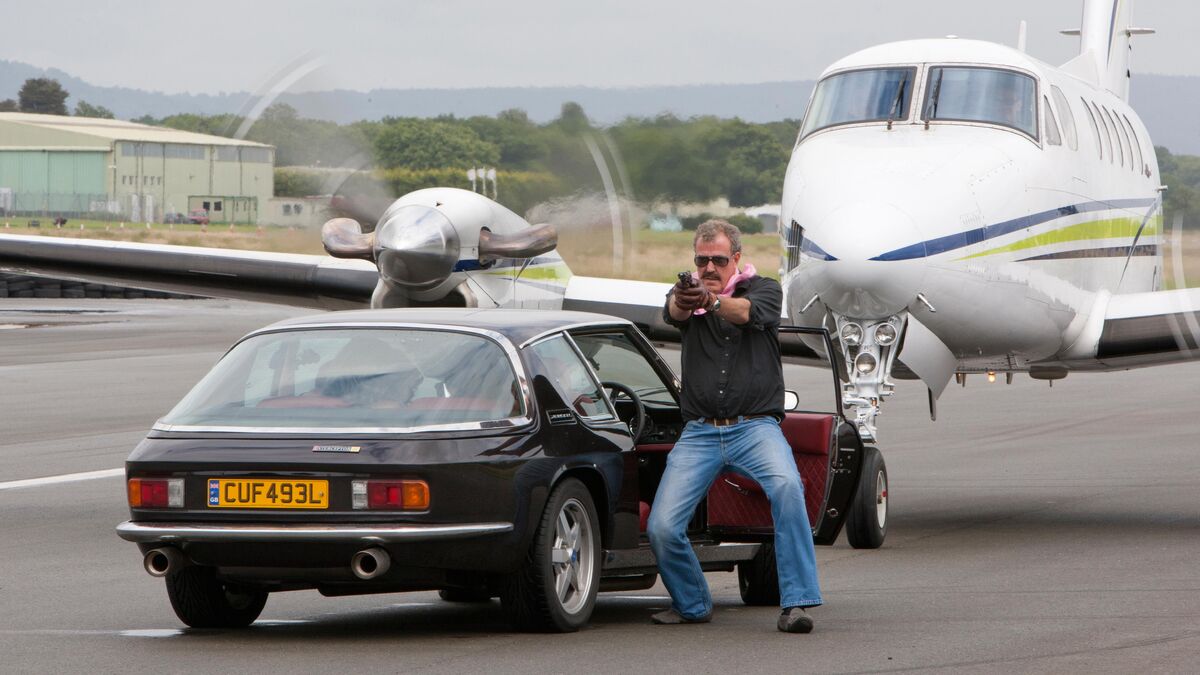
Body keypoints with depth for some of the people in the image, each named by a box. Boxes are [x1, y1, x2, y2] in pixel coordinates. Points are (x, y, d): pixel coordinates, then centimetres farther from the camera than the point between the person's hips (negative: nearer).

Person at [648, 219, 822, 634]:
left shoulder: (764, 289, 7)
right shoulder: (688, 295, 12)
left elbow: (749, 313, -18)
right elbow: (672, 314, -13)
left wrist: (712, 301, -42)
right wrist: (680, 302, -41)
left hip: (755, 425, -2)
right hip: (699, 432, 2)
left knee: (786, 485, -33)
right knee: (661, 528, -11)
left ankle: (797, 602, -30)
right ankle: (692, 605, 16)